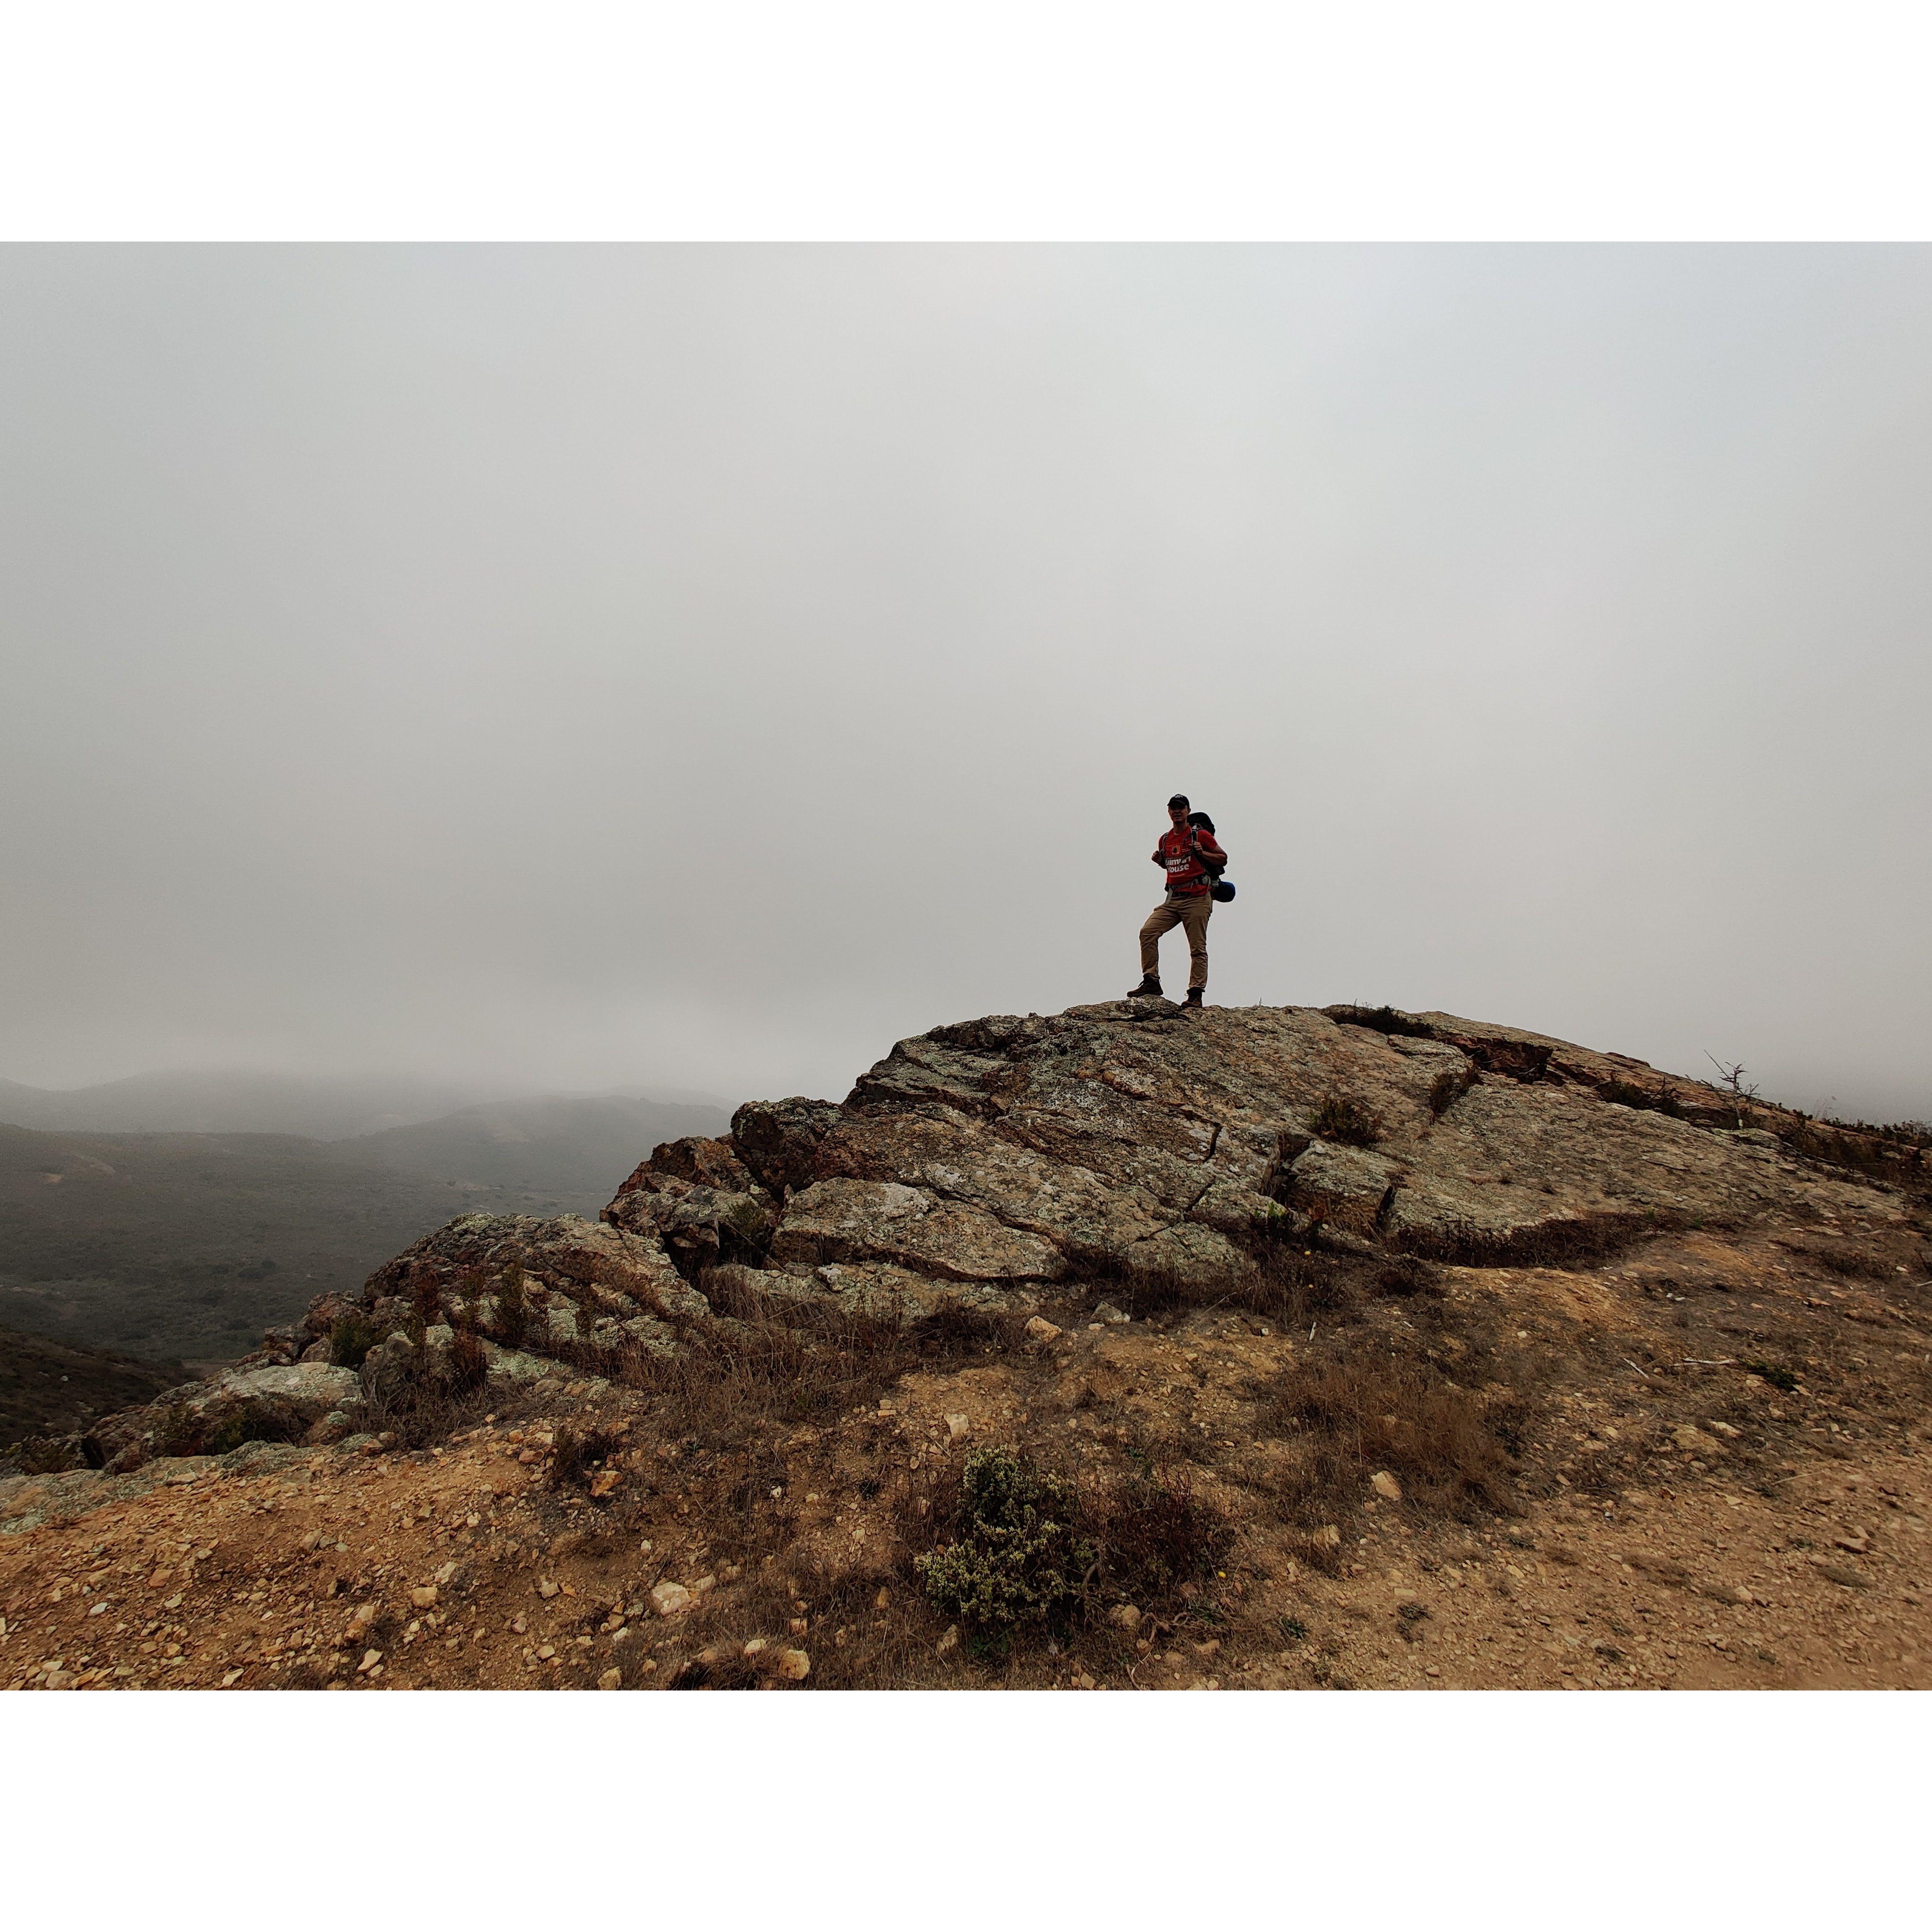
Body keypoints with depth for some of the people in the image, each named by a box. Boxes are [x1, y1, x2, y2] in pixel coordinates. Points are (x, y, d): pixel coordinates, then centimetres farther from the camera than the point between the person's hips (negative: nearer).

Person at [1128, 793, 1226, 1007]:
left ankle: (1196, 994, -5)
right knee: (1148, 932, -11)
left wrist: (1202, 853, -14)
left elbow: (1223, 858, 3)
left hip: (1197, 898, -6)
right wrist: (1160, 861, 8)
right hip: (1173, 899, 6)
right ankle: (1151, 982, -7)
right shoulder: (1165, 839, 16)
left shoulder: (1200, 835, 0)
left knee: (1198, 948, -7)